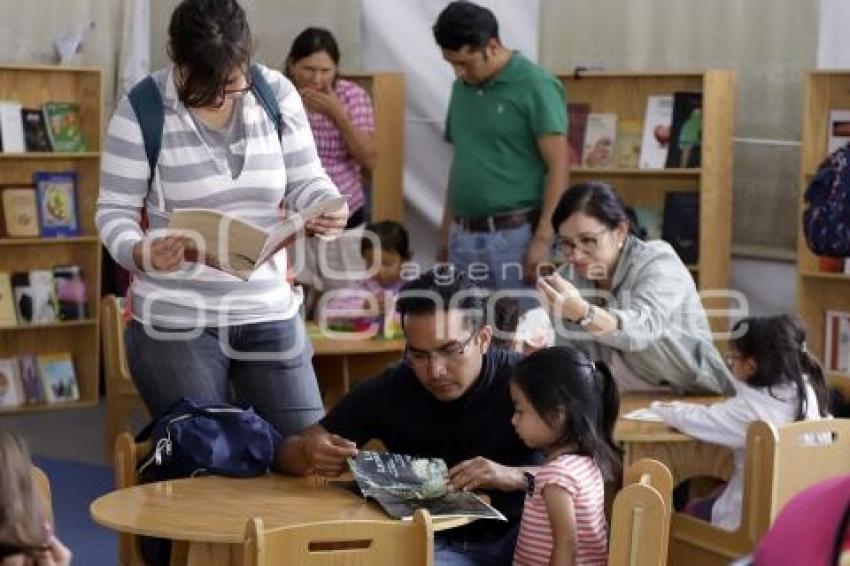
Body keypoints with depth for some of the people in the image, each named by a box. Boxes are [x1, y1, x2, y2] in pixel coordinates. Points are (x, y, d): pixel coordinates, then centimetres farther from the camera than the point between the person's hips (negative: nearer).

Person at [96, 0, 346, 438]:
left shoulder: (278, 94, -1)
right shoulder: (142, 110, -10)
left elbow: (306, 181, 6)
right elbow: (115, 210, -7)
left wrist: (329, 209, -18)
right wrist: (140, 253, -29)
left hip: (269, 313, 3)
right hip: (174, 321, -3)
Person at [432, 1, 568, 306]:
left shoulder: (535, 86, -8)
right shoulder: (461, 88, 12)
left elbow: (558, 168, -11)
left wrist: (543, 240, -18)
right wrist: (445, 233, 16)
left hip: (516, 237, -7)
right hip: (464, 237, 7)